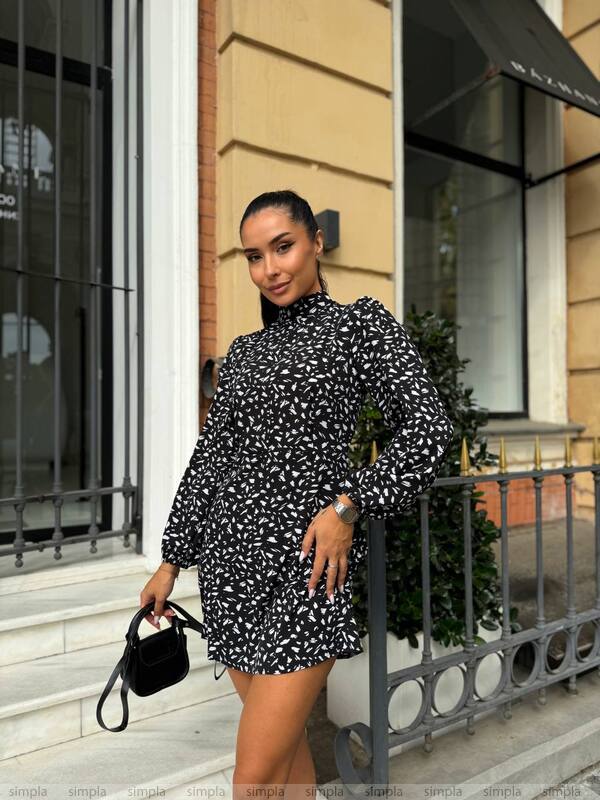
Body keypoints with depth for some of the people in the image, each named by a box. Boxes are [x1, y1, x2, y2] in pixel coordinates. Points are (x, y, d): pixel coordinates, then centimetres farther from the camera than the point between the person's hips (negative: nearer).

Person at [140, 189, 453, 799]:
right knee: (286, 739, 18)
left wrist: (349, 506, -15)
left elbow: (427, 428, -6)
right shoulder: (242, 350, 15)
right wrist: (171, 560, 14)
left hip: (305, 554, -5)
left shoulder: (360, 321, 2)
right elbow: (208, 456, 14)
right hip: (230, 553, 5)